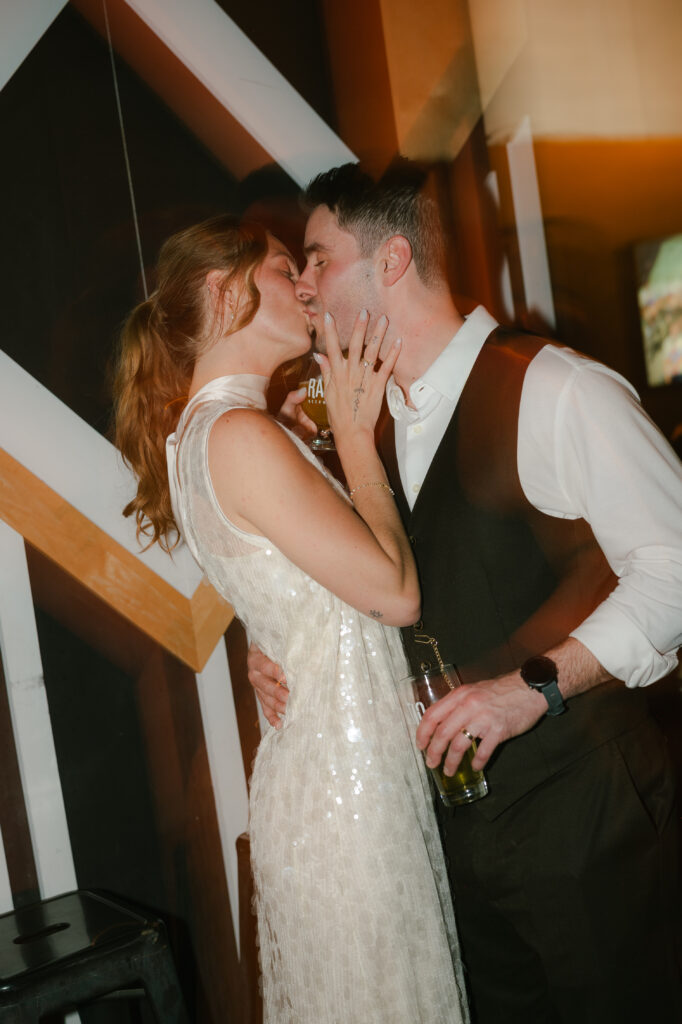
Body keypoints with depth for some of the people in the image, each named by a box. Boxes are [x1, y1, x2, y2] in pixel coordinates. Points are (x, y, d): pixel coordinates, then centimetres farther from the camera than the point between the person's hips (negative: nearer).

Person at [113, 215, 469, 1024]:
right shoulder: (238, 435, -20)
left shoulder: (194, 431, 11)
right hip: (348, 778, -10)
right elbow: (395, 591, -18)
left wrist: (343, 427, 9)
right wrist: (354, 434, -10)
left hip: (315, 765, 10)